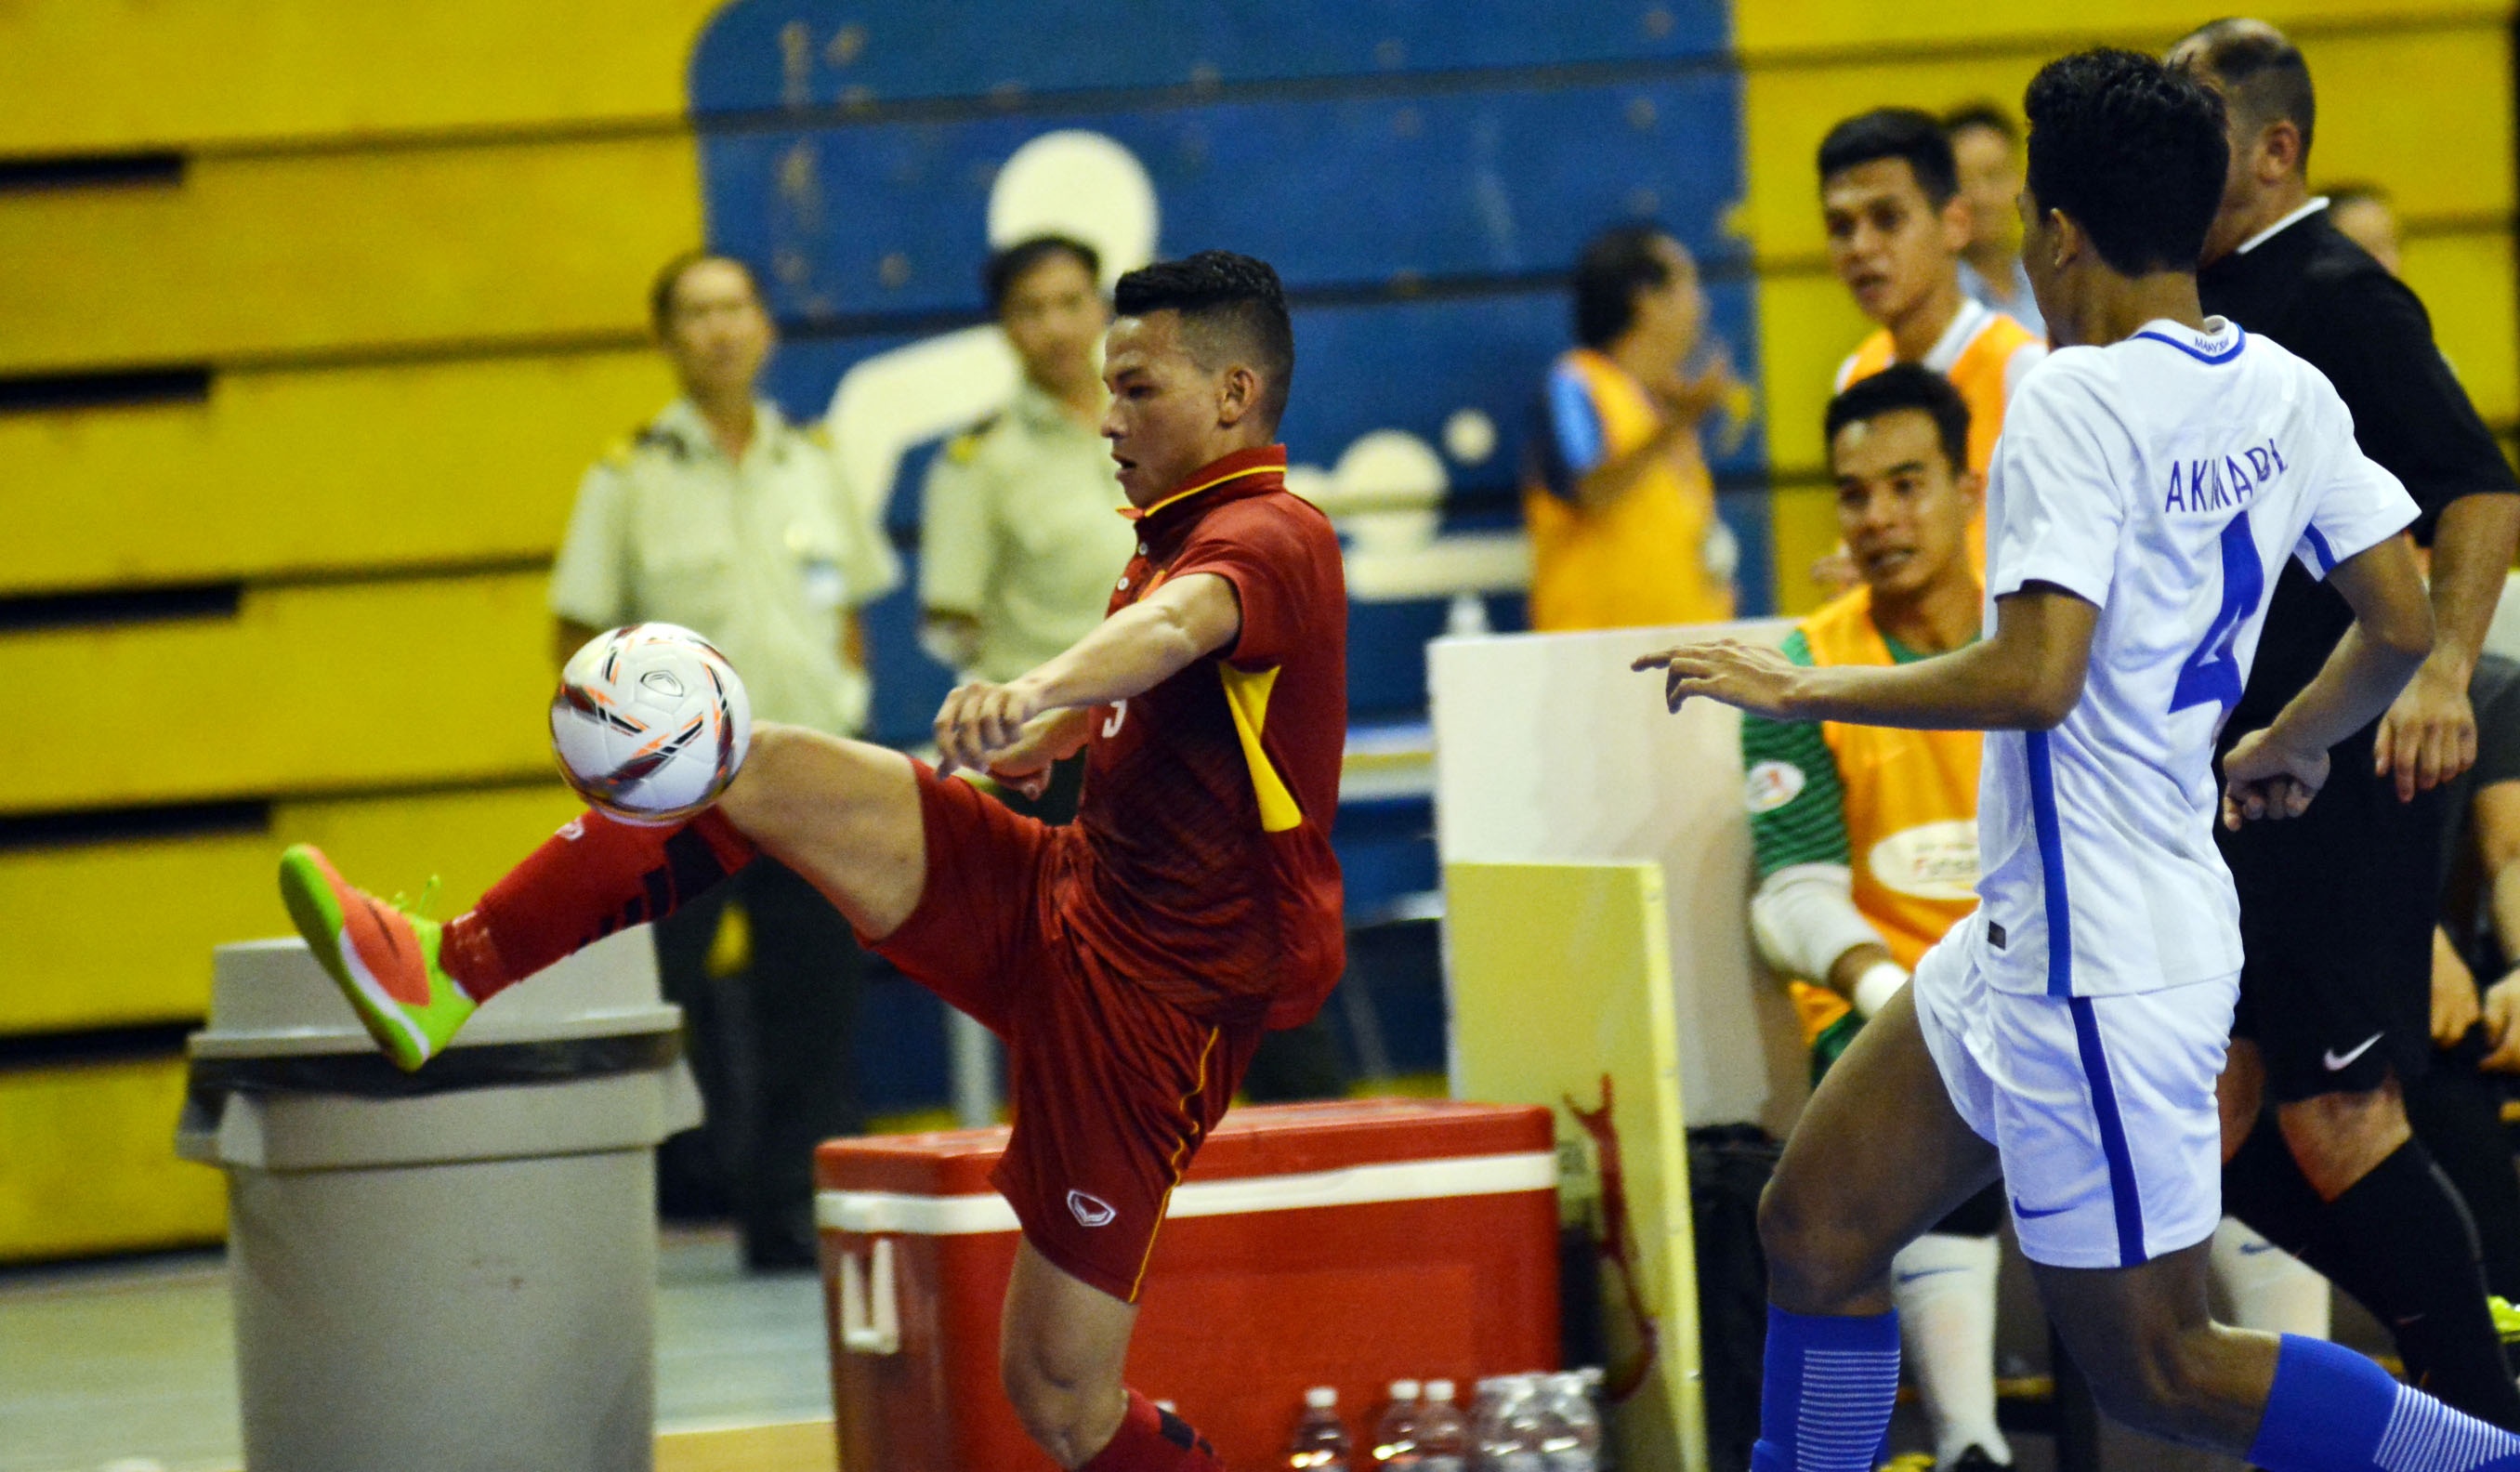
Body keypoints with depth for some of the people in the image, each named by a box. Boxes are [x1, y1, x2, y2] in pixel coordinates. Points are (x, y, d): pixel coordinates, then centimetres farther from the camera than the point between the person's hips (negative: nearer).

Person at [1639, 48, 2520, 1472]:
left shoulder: (2076, 402, -19)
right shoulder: (2286, 391, 5)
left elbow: (2035, 677, -28)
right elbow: (2402, 625, 11)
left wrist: (1802, 687, -16)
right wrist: (2284, 746, 29)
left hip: (2095, 967, -9)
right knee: (1817, 1231, 13)